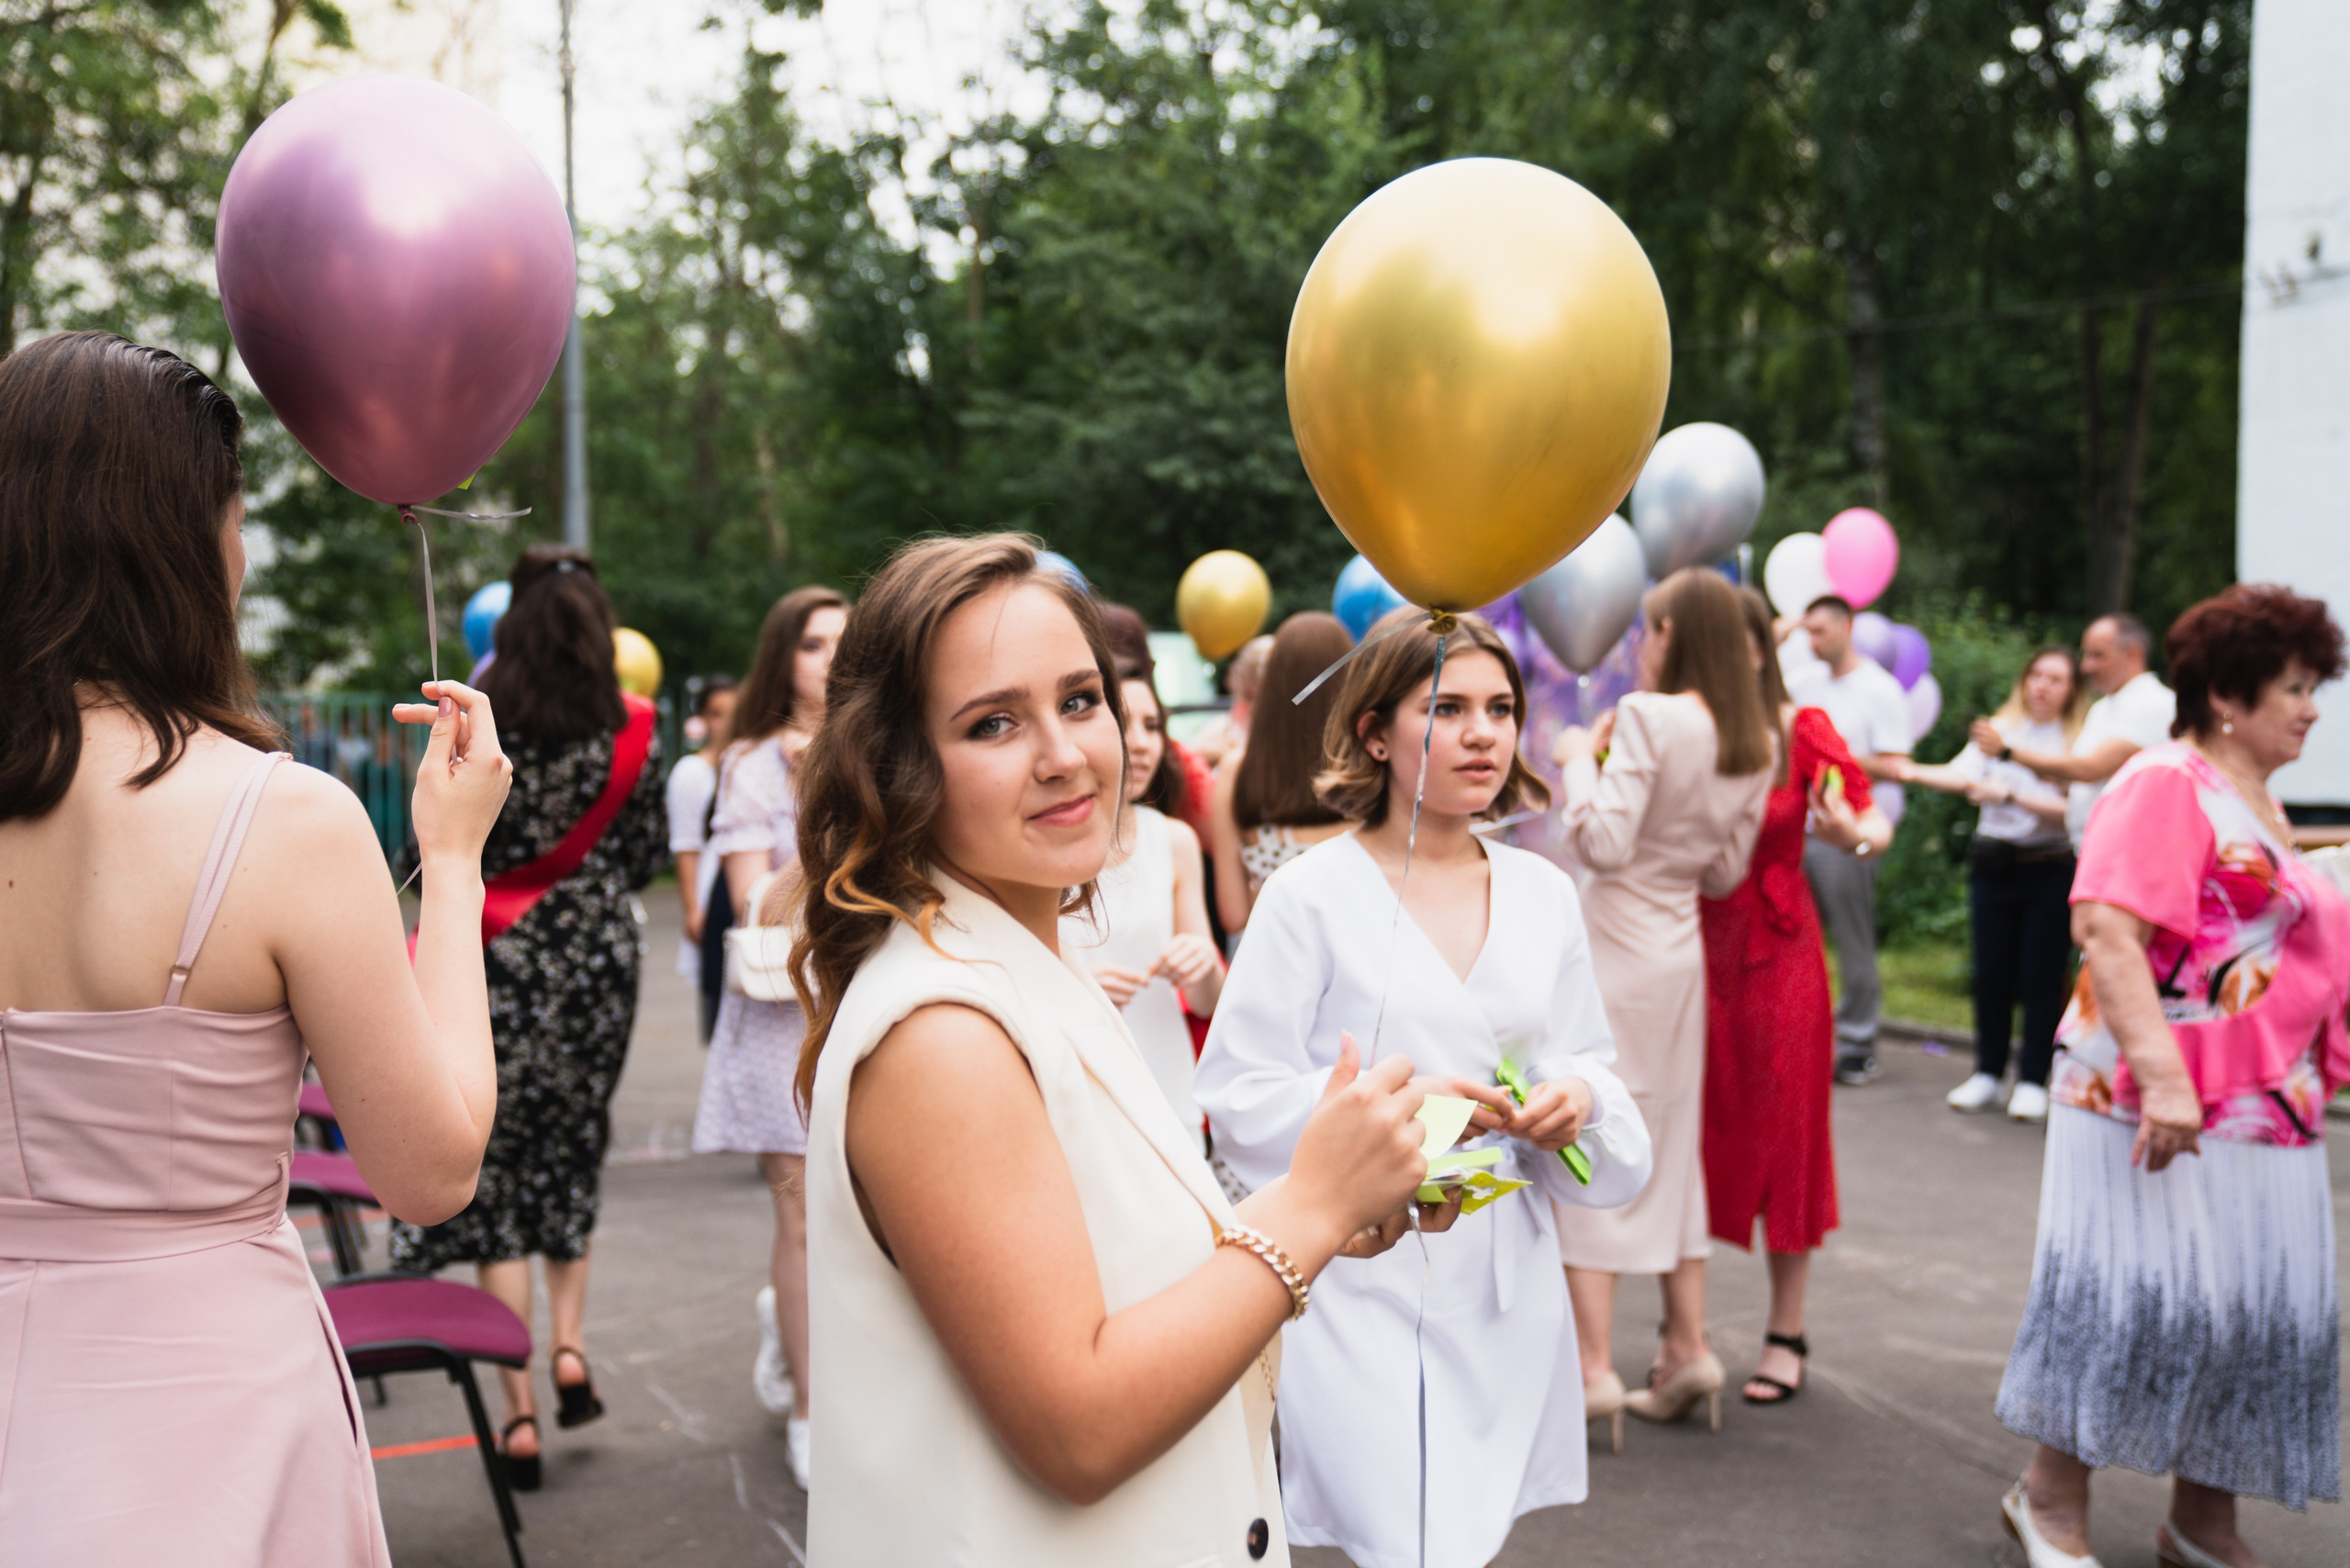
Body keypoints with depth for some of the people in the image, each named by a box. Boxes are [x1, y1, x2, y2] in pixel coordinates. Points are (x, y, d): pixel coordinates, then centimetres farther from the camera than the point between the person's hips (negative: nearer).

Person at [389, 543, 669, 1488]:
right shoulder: (632, 732, -4)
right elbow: (648, 856, 3)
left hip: (499, 969, -2)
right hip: (597, 962, 2)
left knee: (494, 1175, 6)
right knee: (572, 1158, 23)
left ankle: (519, 1416, 5)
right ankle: (570, 1344, 12)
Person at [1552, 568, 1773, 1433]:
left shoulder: (1650, 717, -15)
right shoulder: (1756, 744, 6)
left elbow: (1603, 842, -21)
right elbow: (1725, 871, 12)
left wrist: (1581, 760, -5)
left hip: (1616, 949, -7)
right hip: (1681, 949, 7)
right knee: (1669, 1142, 16)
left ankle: (1593, 1363, -3)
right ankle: (1686, 1347, 19)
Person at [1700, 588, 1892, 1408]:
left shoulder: (1800, 731, -4)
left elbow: (1875, 822, -2)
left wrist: (1851, 834, -25)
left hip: (1777, 953, -1)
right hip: (1692, 947, 1)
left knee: (1782, 1135, 6)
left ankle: (1786, 1333, 18)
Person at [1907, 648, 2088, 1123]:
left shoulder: (2079, 741, 0)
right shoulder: (1997, 729, 10)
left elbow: (2073, 810, -11)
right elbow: (1963, 774, -7)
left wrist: (2010, 795, -19)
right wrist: (1916, 773, -25)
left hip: (2051, 868, -3)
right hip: (1994, 863, 3)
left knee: (2041, 976, -1)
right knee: (1991, 974, 4)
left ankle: (2033, 1081, 9)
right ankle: (1988, 1074, 16)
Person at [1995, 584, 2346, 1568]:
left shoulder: (2259, 804, 17)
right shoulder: (2166, 784, -12)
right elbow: (2106, 931, -23)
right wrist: (2161, 1075, -30)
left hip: (2264, 1111, 9)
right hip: (2160, 1105, -9)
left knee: (2256, 1312, 11)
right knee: (2137, 1296, -5)